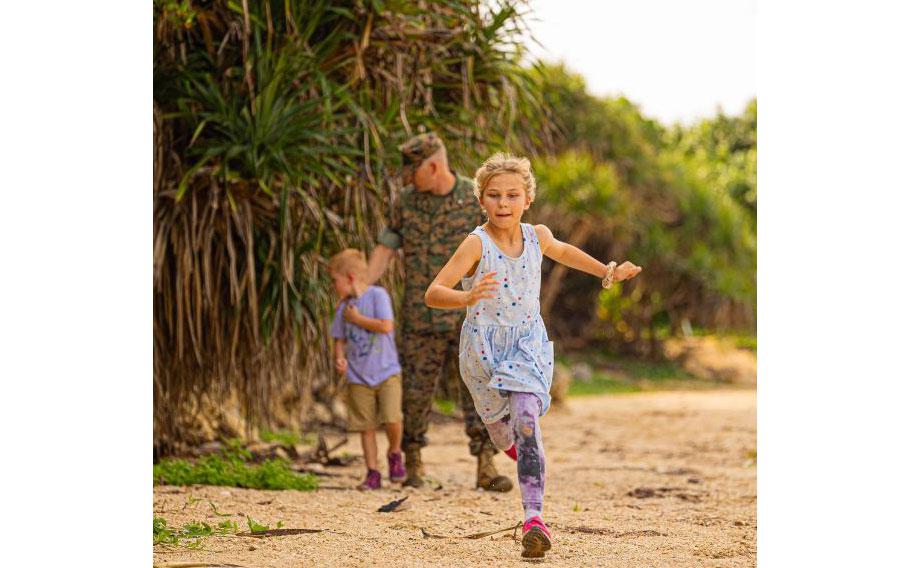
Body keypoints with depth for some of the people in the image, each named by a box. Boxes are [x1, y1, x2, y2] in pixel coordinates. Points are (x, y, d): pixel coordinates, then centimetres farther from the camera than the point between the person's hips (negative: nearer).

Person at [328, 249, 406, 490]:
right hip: (358, 377, 5)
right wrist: (340, 357, -5)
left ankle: (394, 454, 10)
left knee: (392, 419, -17)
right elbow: (340, 339, 15)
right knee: (367, 426, 3)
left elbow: (386, 326, -17)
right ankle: (372, 473, 11)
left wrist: (357, 318, -10)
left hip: (386, 372, -4)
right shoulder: (343, 308, 8)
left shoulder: (377, 295, -7)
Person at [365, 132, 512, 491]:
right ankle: (413, 461, 22)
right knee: (416, 391, 7)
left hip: (466, 319, -2)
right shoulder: (407, 201, 5)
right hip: (419, 320, 2)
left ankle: (486, 468, -9)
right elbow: (385, 248, 10)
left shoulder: (477, 200, -4)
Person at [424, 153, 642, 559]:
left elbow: (561, 251, 21)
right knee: (501, 430, 19)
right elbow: (433, 293, -31)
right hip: (484, 348, -1)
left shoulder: (537, 236, -6)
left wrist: (607, 273, 19)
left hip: (527, 345, 1)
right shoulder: (477, 244, -21)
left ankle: (534, 516, -25)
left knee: (526, 418, -22)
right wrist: (467, 297, -50)